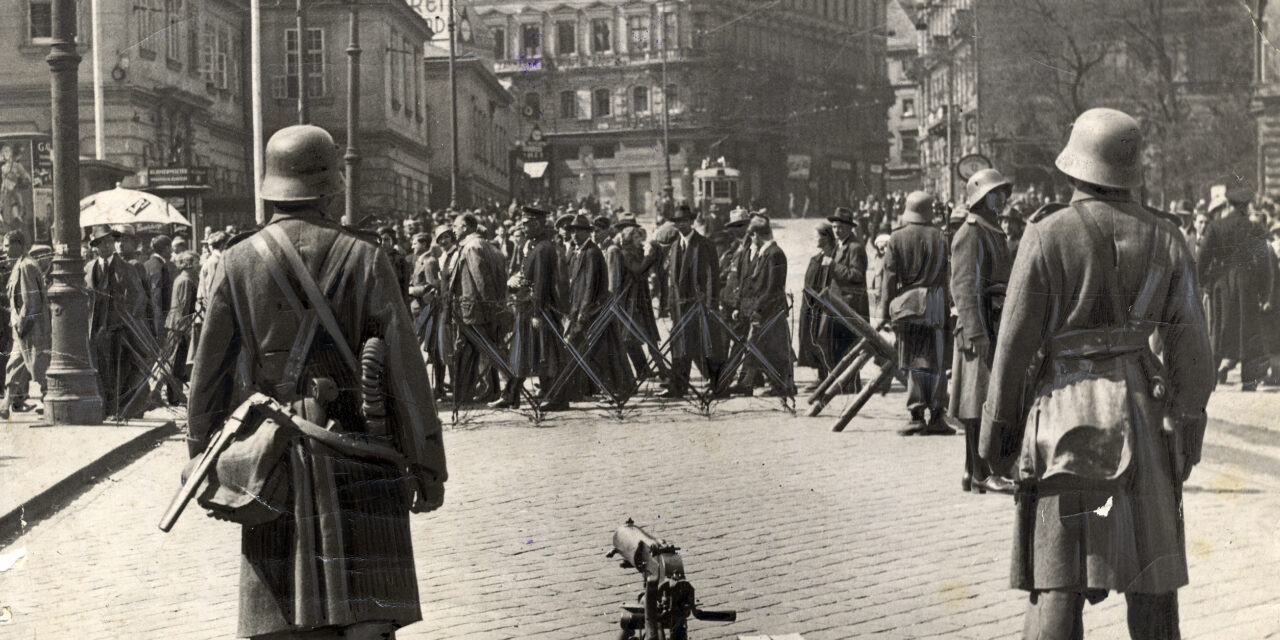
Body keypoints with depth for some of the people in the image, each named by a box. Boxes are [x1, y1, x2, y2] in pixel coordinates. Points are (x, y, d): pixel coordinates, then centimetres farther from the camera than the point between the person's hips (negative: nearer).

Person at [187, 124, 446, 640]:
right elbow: (404, 368, -5)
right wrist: (426, 463, 0)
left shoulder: (238, 263, 2)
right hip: (359, 457, -2)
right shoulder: (364, 259, -3)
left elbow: (211, 372, 4)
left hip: (272, 459, 2)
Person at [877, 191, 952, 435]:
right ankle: (935, 417, 7)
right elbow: (946, 276, 7)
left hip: (907, 303, -1)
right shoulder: (940, 238, 5)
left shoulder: (896, 238, 0)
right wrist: (947, 310, 13)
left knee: (913, 362, 1)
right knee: (933, 360, 5)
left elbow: (890, 278, -2)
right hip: (934, 303, 1)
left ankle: (917, 416, -3)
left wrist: (885, 312, 1)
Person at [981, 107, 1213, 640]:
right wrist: (1189, 425, 11)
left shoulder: (1047, 237, -8)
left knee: (1058, 584, 0)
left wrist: (996, 430, 2)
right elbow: (1189, 345, 3)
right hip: (1143, 414, 3)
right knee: (1152, 585, 11)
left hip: (1066, 415, -3)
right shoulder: (1164, 239, 2)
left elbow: (1014, 344, -7)